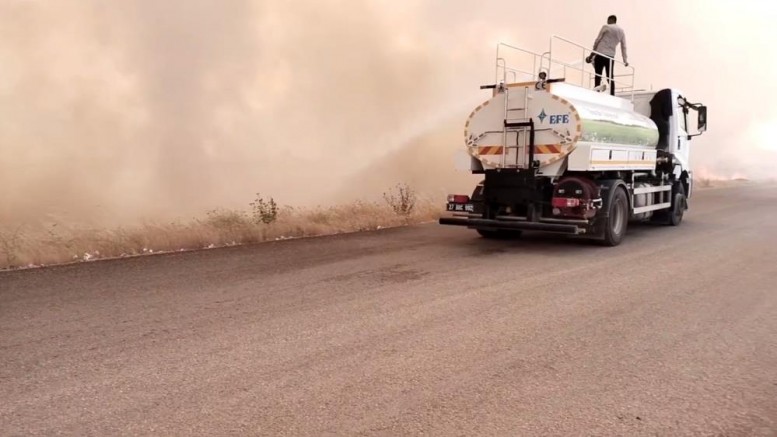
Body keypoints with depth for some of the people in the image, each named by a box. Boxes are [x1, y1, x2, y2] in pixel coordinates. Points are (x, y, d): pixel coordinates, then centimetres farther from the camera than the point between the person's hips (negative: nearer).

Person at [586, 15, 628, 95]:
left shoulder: (606, 27, 1)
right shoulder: (621, 31, 15)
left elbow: (597, 41, -1)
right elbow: (623, 47, 13)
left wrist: (592, 54, 4)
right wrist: (625, 60, 15)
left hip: (600, 54, -4)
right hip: (611, 56, 4)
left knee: (598, 76, -3)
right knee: (610, 77, 8)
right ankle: (612, 95, 5)